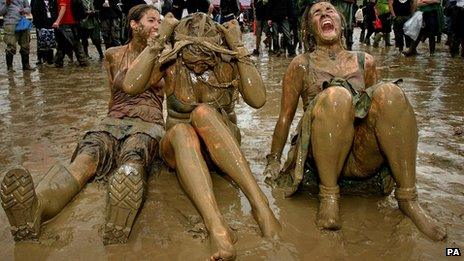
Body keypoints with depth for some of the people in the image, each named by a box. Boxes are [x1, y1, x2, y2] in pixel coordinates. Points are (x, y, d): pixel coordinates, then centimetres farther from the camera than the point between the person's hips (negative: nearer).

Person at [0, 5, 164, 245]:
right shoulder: (114, 55, 21)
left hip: (149, 123, -1)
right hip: (115, 119, 1)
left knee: (132, 159, -40)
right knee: (87, 156, -35)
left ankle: (117, 231, -71)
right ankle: (33, 209, -65)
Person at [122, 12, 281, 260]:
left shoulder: (228, 62, -7)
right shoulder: (170, 61, -6)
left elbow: (258, 99, -21)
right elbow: (131, 86, -21)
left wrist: (239, 48, -20)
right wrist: (159, 39, -20)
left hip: (223, 146, 0)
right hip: (180, 146, 1)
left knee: (203, 112, -34)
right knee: (181, 131, -37)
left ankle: (259, 201, -43)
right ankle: (216, 226, -57)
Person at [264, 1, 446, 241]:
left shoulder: (364, 62, 18)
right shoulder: (301, 65, 12)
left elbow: (377, 103, 26)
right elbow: (285, 117, 13)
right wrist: (274, 161, 9)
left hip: (365, 160, 3)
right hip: (323, 155, -2)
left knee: (389, 92, -24)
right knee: (335, 96, -31)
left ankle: (408, 199, -20)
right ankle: (329, 195, -24)